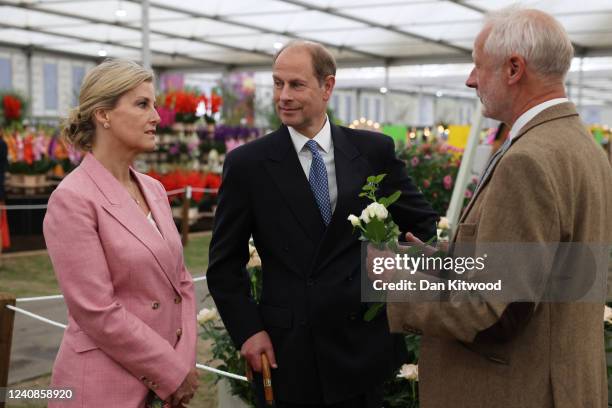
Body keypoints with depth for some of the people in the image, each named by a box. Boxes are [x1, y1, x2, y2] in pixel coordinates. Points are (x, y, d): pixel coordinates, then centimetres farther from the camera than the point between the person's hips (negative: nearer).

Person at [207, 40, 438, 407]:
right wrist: (247, 330, -6)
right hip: (287, 351, -1)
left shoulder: (374, 150, 0)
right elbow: (225, 263, 2)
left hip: (363, 344, 1)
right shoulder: (247, 164, -3)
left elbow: (423, 224, 10)